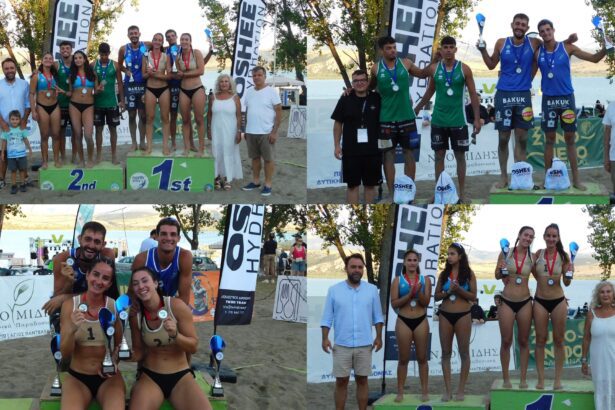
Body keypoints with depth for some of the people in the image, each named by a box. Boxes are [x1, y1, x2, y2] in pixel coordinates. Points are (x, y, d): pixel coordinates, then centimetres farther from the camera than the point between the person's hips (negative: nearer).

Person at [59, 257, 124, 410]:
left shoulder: (115, 306, -4)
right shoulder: (70, 304, -6)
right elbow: (65, 354, -7)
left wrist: (113, 360, -13)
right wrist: (72, 329, -26)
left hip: (108, 377, 0)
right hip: (77, 377, 0)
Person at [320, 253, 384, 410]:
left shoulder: (372, 290, 2)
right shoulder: (334, 290, -1)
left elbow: (378, 316, 7)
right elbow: (327, 318, 0)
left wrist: (379, 337, 1)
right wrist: (325, 338, -7)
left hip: (364, 345, 1)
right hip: (341, 345, -1)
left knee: (362, 381, 8)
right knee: (341, 381, 4)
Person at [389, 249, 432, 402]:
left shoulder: (425, 280, 3)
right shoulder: (398, 280, 1)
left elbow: (426, 302, -4)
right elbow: (394, 303, -7)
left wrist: (418, 292, -21)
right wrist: (410, 294, -17)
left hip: (421, 321, 0)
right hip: (403, 321, 0)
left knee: (422, 357, 6)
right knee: (403, 358, 5)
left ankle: (424, 391, 11)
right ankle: (400, 391, 10)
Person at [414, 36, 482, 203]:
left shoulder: (464, 69, -5)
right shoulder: (434, 69, 2)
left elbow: (473, 95, -3)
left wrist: (477, 118, -8)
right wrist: (417, 109, 20)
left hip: (458, 120, -2)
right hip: (438, 120, 2)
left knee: (460, 156, 4)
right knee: (439, 156, 7)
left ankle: (462, 193, 10)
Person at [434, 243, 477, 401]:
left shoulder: (468, 273, 0)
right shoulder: (444, 274, 7)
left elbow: (473, 296, -3)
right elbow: (436, 296, 6)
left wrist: (459, 290, -17)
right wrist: (448, 292, -11)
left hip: (463, 315, -3)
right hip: (445, 315, 3)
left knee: (464, 352, 1)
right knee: (446, 352, 3)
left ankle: (461, 389, 6)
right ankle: (447, 389, 7)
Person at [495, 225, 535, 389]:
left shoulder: (532, 257, 1)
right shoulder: (506, 253, -2)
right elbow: (497, 276, 8)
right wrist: (501, 270, -14)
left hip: (525, 302, 1)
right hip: (507, 301, -1)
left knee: (523, 341, 8)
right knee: (506, 341, 4)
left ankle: (523, 379, 15)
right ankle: (506, 378, 13)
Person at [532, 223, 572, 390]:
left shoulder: (563, 256, -4)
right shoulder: (538, 254, -1)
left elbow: (567, 283, 1)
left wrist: (569, 275, -18)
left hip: (558, 301, -1)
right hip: (540, 301, 1)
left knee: (559, 340, 6)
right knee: (540, 340, 5)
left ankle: (558, 379, 13)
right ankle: (541, 378, 11)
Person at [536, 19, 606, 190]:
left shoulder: (567, 48, -1)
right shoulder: (538, 52, 1)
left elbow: (594, 58, 0)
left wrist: (606, 48, -16)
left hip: (567, 98, 0)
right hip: (548, 99, 0)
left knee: (570, 138, 3)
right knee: (550, 139, 4)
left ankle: (576, 178, 6)